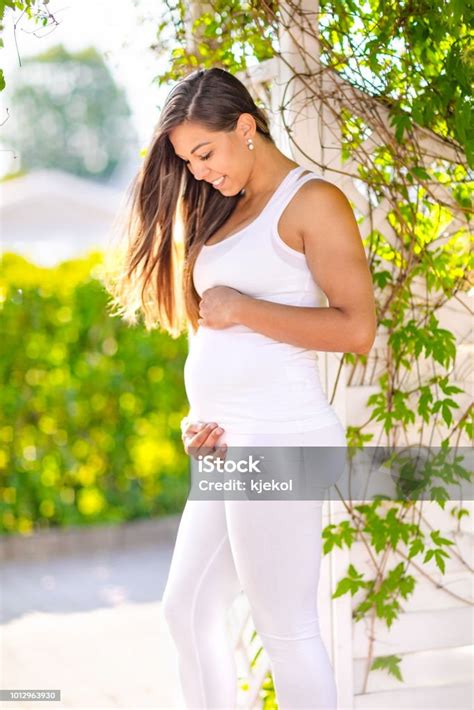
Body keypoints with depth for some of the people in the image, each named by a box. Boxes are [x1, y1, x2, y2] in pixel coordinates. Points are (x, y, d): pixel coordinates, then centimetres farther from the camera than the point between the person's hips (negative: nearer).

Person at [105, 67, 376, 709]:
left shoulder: (311, 200, -6)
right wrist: (199, 414, 4)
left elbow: (357, 327, -16)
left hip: (280, 439, -9)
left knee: (286, 628, -2)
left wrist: (239, 308, -13)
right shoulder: (225, 212, 17)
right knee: (188, 609, 15)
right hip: (226, 444, 9)